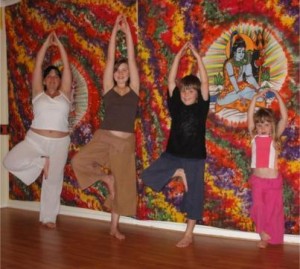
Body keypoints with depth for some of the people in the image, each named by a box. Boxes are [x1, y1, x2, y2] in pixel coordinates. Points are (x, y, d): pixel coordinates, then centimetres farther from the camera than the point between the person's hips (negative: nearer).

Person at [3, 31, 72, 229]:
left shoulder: (64, 95, 7)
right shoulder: (38, 94, 6)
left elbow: (67, 66, 2)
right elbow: (38, 66, 2)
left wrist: (60, 45, 2)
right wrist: (46, 44, 2)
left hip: (59, 143, 0)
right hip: (35, 139, 0)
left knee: (54, 180, 5)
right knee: (10, 162, -19)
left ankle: (49, 217, 20)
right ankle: (41, 162, 5)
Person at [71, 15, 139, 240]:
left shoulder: (134, 90, 4)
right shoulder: (108, 89, 4)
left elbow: (131, 60, 0)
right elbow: (110, 59, 1)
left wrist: (128, 33, -3)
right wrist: (115, 31, -1)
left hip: (126, 142, 0)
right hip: (103, 137, 0)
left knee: (123, 184, 5)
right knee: (78, 161, -23)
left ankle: (114, 226, 22)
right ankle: (105, 177, 5)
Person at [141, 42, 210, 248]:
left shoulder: (201, 107, -5)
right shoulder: (175, 105, 0)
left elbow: (205, 82, -12)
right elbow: (171, 80, -4)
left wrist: (197, 56, -13)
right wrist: (179, 55, -7)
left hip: (195, 157, -2)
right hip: (172, 154, 3)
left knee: (193, 195, 4)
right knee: (147, 176, -12)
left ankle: (189, 234, 20)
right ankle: (178, 173, 6)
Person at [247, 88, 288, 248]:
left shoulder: (274, 138, -1)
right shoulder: (254, 137, 2)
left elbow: (284, 118, -10)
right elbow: (250, 117, -6)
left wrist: (278, 96, -14)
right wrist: (256, 98, -13)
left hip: (273, 180, -1)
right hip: (257, 180, 1)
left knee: (272, 209, 8)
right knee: (259, 208, 6)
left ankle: (271, 237, 25)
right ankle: (263, 234, 25)